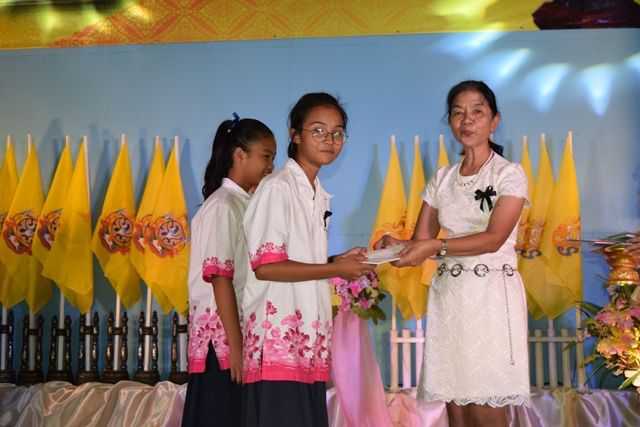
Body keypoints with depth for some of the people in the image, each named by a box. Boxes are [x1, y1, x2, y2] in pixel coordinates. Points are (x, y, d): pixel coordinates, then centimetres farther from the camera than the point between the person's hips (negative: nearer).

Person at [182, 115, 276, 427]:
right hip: (222, 336, -8)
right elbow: (220, 279, -16)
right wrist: (234, 345, -19)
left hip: (245, 331, 8)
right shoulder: (222, 205, -10)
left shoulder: (247, 205, 14)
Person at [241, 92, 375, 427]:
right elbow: (265, 266, -15)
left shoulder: (319, 195, 17)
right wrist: (336, 270, -11)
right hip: (278, 335, -8)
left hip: (308, 335, 8)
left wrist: (339, 261, 2)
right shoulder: (277, 188, -9)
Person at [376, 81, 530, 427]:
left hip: (491, 294, -4)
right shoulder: (442, 178, 12)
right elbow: (421, 240, 8)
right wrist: (396, 245, -14)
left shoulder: (509, 174, -2)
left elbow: (494, 238, -15)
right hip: (448, 294, 5)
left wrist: (436, 247, -27)